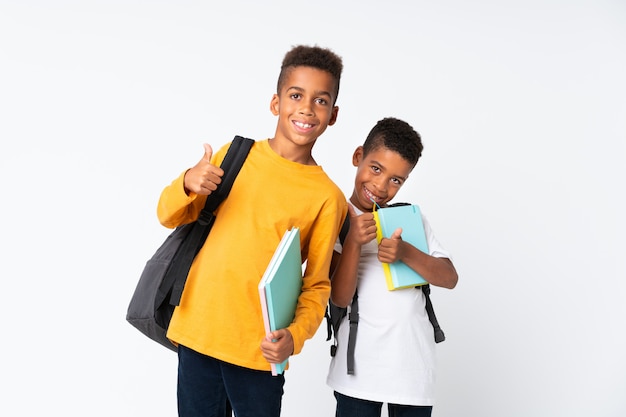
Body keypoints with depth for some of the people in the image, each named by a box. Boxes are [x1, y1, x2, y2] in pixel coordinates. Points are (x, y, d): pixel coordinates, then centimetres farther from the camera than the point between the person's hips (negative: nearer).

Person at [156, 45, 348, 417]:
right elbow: (170, 217, 9)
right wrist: (188, 185, -12)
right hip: (198, 332, 2)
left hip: (259, 349, -2)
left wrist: (296, 335, -19)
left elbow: (317, 284, -1)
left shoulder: (327, 197, -3)